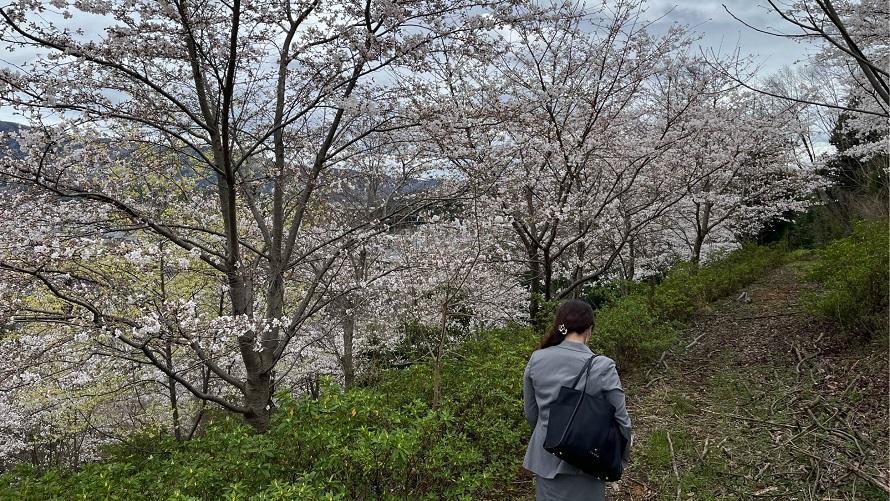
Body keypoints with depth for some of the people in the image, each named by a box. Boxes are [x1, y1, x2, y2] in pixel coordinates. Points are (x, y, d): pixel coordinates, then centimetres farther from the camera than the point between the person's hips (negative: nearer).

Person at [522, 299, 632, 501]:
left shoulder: (536, 360, -6)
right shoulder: (602, 367, -18)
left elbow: (531, 414, 4)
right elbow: (621, 421, -11)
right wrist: (622, 456, 6)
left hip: (546, 459, 3)